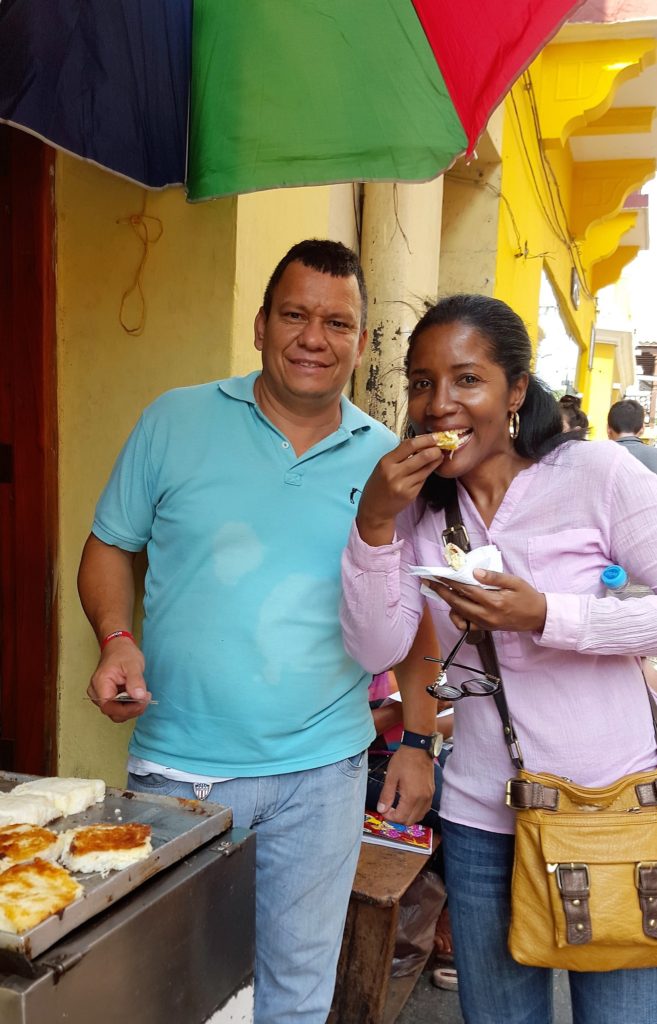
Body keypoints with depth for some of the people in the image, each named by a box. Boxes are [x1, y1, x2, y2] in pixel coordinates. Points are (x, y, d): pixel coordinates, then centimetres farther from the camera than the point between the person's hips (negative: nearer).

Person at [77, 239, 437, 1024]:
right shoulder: (175, 421, -2)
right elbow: (109, 548, 5)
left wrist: (416, 742, 4)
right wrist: (117, 639, -13)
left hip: (322, 772, 1)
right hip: (179, 765, -1)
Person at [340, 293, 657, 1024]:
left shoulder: (596, 473, -13)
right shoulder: (416, 505, -1)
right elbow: (375, 651, -8)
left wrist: (547, 617, -24)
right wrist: (374, 525, -20)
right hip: (482, 819, 4)